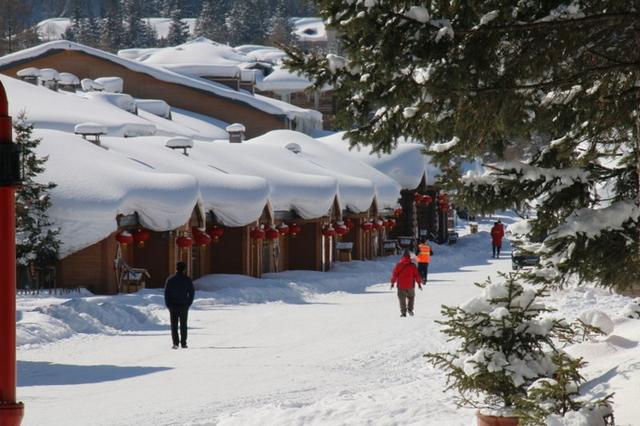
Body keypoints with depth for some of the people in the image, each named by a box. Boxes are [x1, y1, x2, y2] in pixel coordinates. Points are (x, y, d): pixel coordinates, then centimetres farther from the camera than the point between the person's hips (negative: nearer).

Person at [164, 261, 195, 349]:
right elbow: (192, 292, 0)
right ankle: (183, 343, 8)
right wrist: (188, 304, 8)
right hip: (184, 306, 1)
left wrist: (168, 305, 3)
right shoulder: (187, 280, -1)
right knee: (183, 325, 9)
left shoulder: (170, 280, -2)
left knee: (174, 325, 2)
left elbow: (166, 292, -3)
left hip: (173, 305, -1)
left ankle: (175, 343, -7)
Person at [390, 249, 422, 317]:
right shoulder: (412, 265, -4)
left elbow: (394, 274, -1)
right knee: (411, 296, 19)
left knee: (402, 299, 7)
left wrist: (392, 282, 8)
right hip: (410, 285, 0)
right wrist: (419, 283, 6)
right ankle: (410, 309, 1)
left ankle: (403, 312, 1)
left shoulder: (398, 265, -3)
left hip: (401, 286, 0)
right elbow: (417, 275, -2)